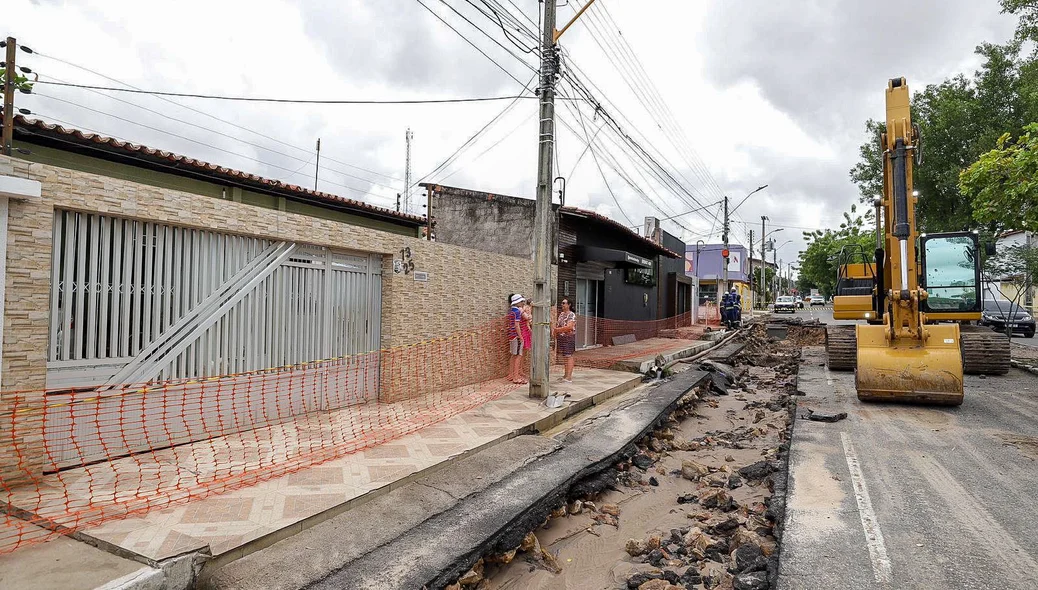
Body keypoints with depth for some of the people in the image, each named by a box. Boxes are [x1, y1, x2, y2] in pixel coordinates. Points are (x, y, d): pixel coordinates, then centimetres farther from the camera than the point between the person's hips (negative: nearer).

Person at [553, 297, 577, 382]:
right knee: (564, 356, 13)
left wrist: (557, 329, -23)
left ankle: (569, 377, -7)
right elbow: (557, 323, 23)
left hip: (568, 338, -8)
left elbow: (569, 327, -23)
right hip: (560, 338, 8)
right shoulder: (561, 314, 15)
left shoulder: (571, 315, -11)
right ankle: (566, 374, 24)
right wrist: (554, 331, 5)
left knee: (568, 356, -7)